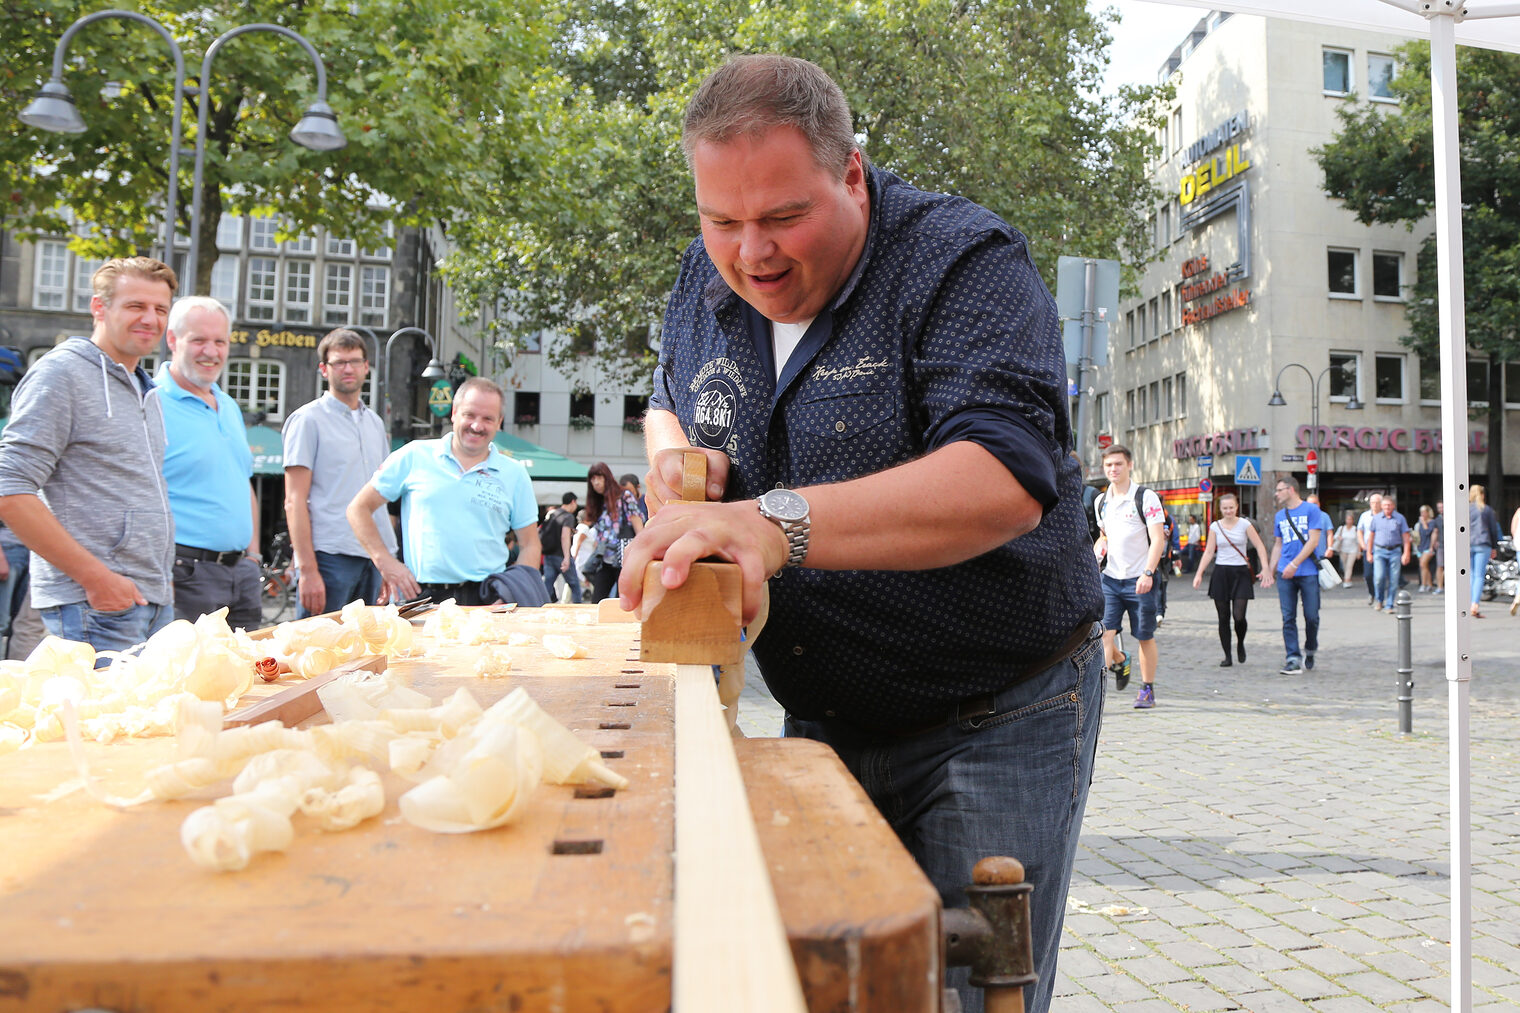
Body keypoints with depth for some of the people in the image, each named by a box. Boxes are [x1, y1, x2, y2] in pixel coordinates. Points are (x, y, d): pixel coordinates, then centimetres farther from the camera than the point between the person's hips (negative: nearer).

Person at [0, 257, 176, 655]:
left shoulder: (147, 390, 18)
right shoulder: (61, 372, -7)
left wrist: (161, 574, 15)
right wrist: (96, 577, -17)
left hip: (158, 604, 8)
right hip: (95, 607, -8)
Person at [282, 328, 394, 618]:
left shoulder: (375, 422, 18)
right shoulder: (308, 419, -1)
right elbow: (294, 501, -7)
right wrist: (307, 569, -15)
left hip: (374, 557, 6)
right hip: (329, 557, -6)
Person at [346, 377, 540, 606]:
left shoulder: (514, 474, 11)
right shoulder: (414, 456, 8)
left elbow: (530, 546, 14)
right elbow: (359, 508, 12)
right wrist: (385, 562, 1)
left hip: (488, 601, 1)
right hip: (420, 596, -1)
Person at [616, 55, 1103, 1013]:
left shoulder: (963, 260, -17)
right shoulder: (708, 281, 3)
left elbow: (1007, 478, -31)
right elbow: (669, 402, 23)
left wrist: (780, 523, -42)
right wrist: (673, 456, -2)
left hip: (997, 727, -5)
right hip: (823, 724, 6)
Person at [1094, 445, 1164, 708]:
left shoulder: (1146, 497, -6)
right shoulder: (1101, 501, 11)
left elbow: (1158, 540, -11)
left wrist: (1148, 573, -22)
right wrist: (1094, 554, 4)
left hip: (1140, 580, -4)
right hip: (1110, 578, 4)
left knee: (1145, 637, 6)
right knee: (1105, 632, -8)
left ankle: (1147, 689, 19)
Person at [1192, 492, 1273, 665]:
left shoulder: (1245, 525, 1)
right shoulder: (1215, 526, 5)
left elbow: (1260, 547, -2)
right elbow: (1209, 552, 6)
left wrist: (1265, 569, -13)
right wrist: (1199, 573, -2)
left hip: (1240, 573, -2)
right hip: (1221, 573, 2)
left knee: (1239, 616, -11)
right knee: (1223, 618, 3)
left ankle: (1240, 644, 20)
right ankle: (1227, 656, 12)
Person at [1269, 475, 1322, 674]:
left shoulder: (1311, 510, -1)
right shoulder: (1279, 516, 14)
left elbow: (1313, 541, -8)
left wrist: (1294, 564, -14)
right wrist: (1270, 571, 12)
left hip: (1308, 572, -4)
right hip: (1285, 575, 4)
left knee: (1311, 616, 0)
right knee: (1288, 618, -2)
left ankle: (1310, 650, 25)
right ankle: (1293, 658, 0)